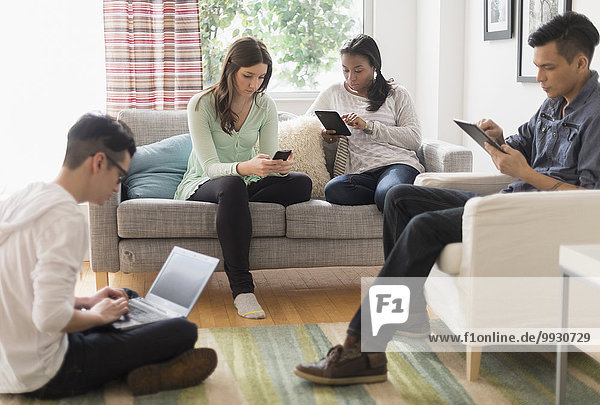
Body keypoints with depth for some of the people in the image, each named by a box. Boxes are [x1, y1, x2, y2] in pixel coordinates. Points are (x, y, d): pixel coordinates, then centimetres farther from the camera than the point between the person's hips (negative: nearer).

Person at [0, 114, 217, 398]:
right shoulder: (65, 217, -22)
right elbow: (50, 318, -31)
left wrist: (85, 302, 12)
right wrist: (97, 315, -11)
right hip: (40, 378, -10)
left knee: (129, 298, 25)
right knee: (184, 332, -11)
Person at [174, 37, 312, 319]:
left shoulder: (265, 106, 1)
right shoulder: (202, 105, -13)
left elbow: (269, 161, -4)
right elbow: (210, 167, -21)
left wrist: (281, 166, -30)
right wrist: (245, 167, -42)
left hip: (243, 185, 5)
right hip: (202, 186, -4)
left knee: (301, 183, -23)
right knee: (232, 186, -42)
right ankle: (241, 288, -45)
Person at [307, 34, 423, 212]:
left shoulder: (396, 94, 16)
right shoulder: (333, 94, 23)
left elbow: (414, 138, 4)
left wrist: (368, 126, -5)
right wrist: (325, 136, 4)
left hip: (397, 163, -4)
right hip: (361, 173, 4)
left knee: (388, 195, -42)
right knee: (333, 189, -35)